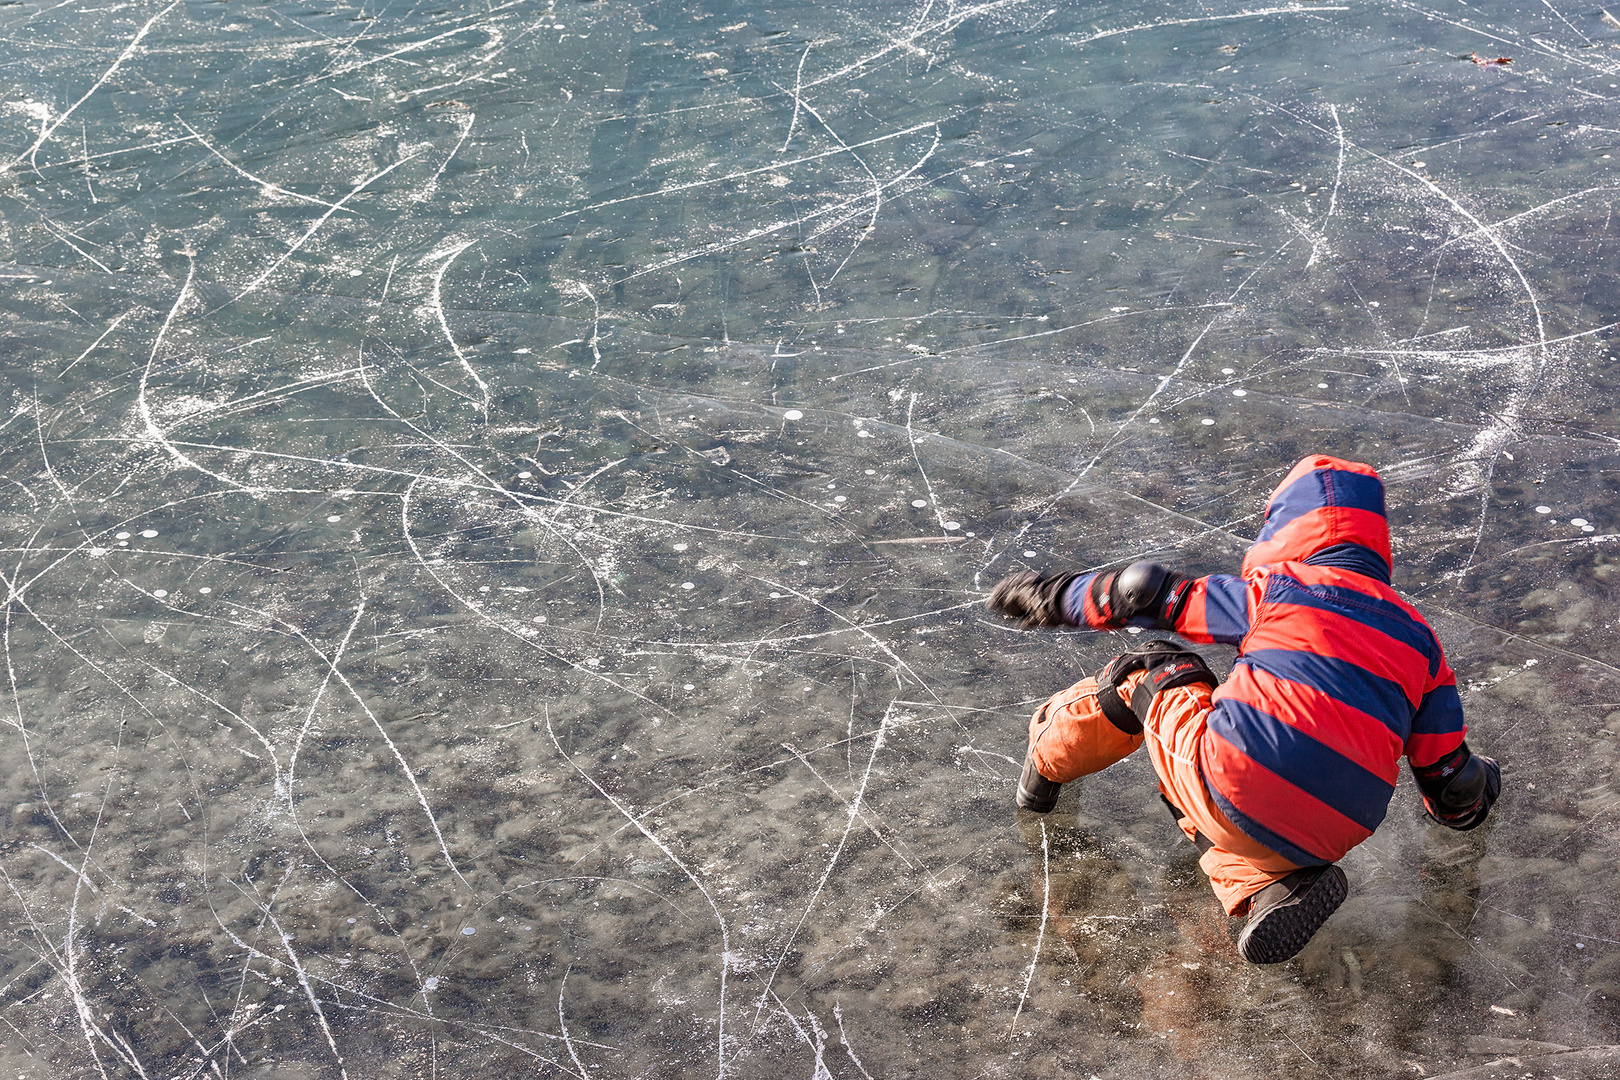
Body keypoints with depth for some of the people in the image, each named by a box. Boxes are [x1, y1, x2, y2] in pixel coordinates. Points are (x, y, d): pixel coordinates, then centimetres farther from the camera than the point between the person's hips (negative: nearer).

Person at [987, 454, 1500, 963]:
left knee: (1153, 670, 21)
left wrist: (1055, 595, 26)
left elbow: (1150, 594, 10)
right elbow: (1449, 777, 20)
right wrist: (1471, 798, 43)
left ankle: (1049, 760, 37)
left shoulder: (1275, 590, 8)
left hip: (1230, 788, -3)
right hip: (1325, 842, 3)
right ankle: (1267, 888, 4)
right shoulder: (1419, 638, 18)